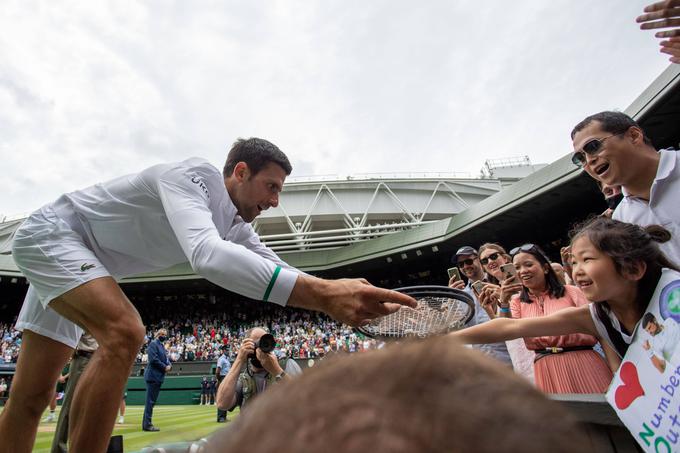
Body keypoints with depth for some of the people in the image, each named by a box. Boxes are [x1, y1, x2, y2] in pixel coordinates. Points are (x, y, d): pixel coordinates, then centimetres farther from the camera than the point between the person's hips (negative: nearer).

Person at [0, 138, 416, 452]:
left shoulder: (235, 225, -3)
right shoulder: (192, 175, -30)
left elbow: (283, 276, -4)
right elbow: (207, 255, -50)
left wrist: (353, 298, -18)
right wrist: (323, 293, -57)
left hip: (80, 260, 8)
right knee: (125, 333, -30)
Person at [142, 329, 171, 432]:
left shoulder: (162, 345, 18)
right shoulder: (153, 344, -9)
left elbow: (166, 359, 19)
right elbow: (153, 359, -19)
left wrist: (169, 365, -2)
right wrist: (164, 367, -13)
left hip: (159, 377, 9)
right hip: (153, 375, -9)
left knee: (152, 401, 14)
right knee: (150, 401, -4)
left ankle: (146, 424, 22)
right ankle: (147, 424, 2)